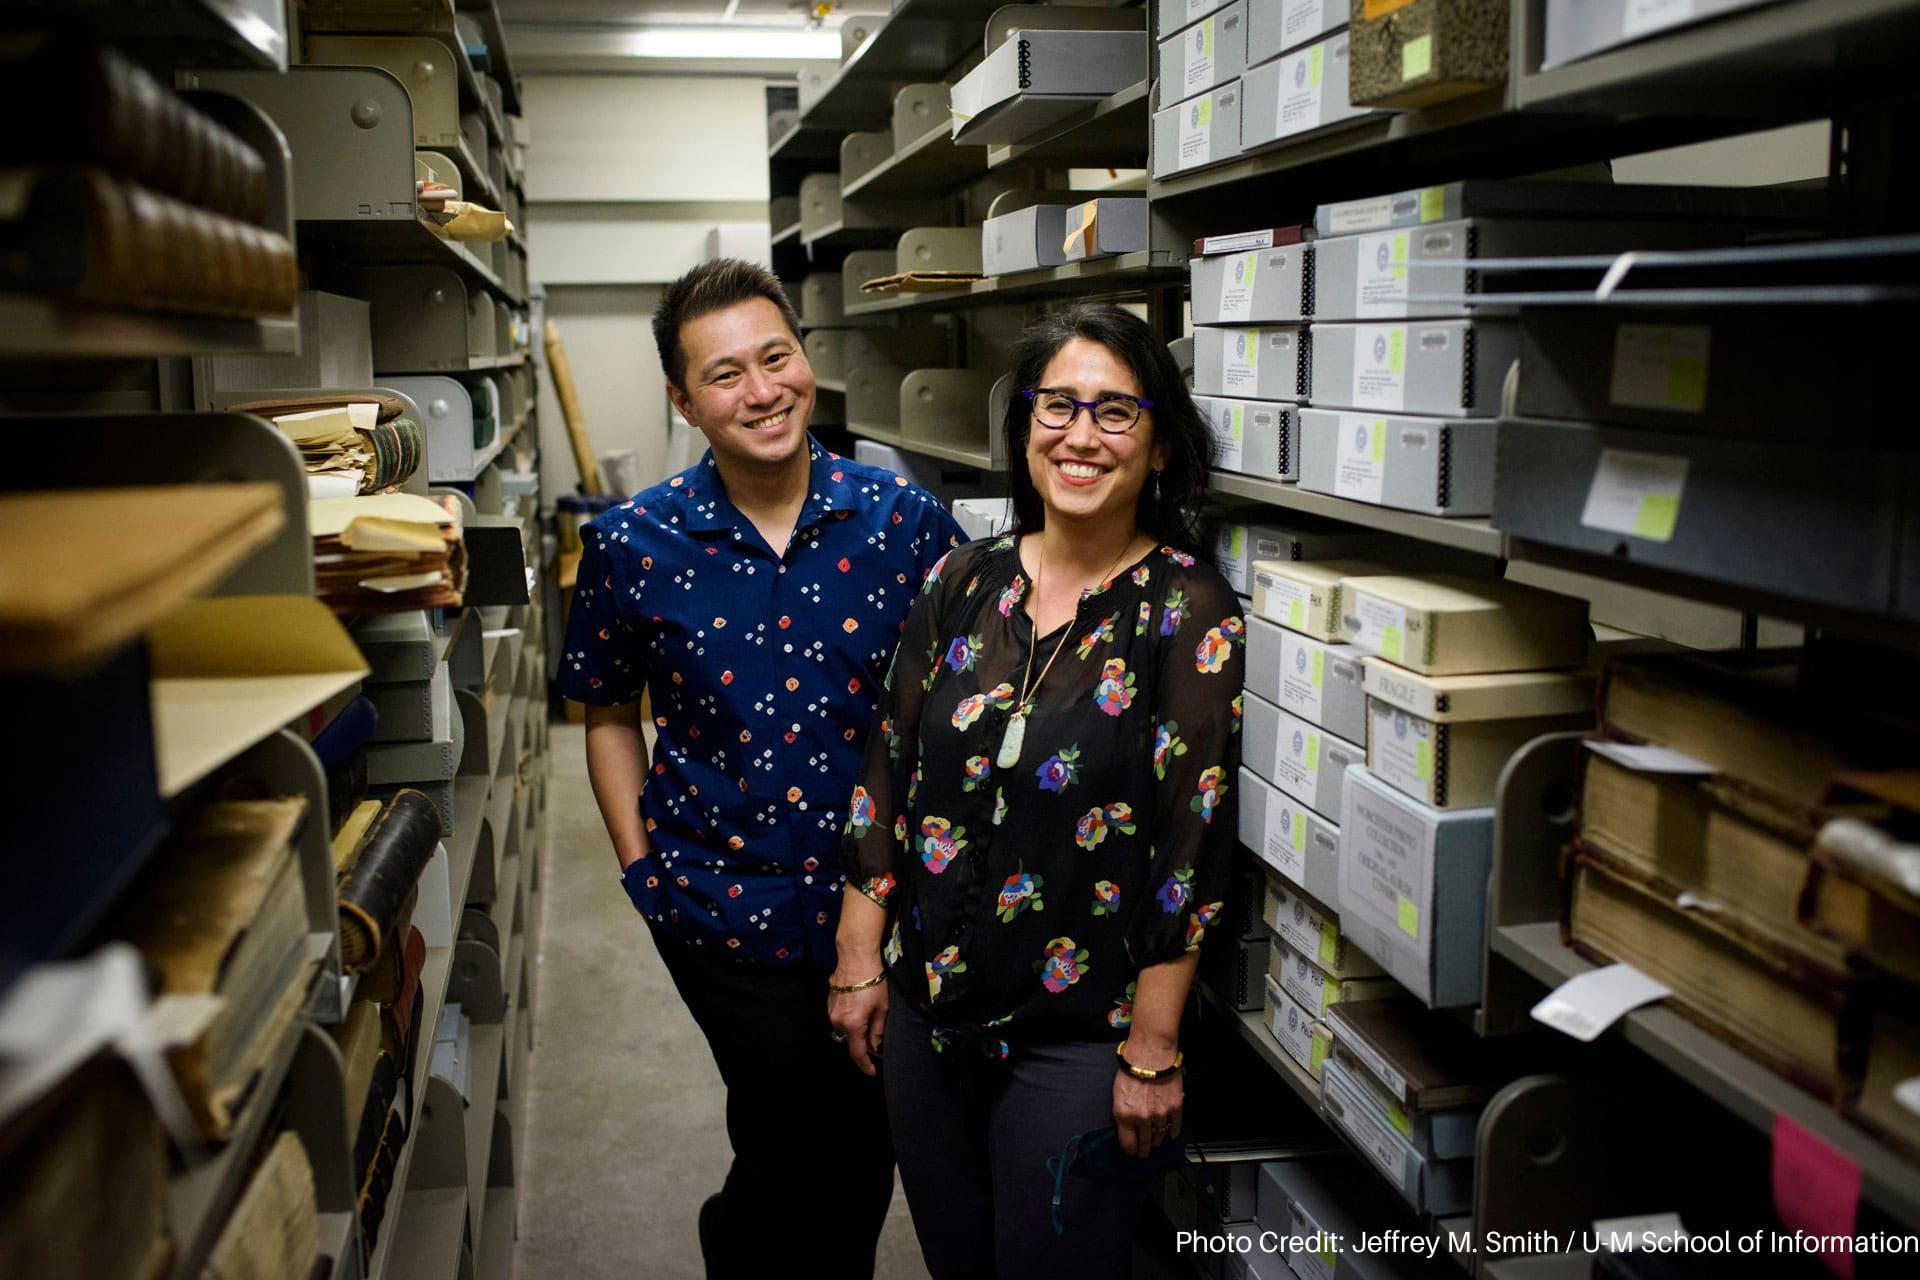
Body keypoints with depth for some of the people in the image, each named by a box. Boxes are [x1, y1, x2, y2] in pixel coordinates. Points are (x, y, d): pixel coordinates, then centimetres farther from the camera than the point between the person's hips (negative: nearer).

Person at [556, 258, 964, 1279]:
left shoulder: (900, 518, -6)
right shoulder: (633, 546, -6)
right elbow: (609, 711, 7)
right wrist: (640, 866, 1)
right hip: (727, 900, -1)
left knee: (868, 1154, 15)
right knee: (792, 1150, 2)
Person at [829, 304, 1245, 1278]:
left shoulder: (1189, 612, -13)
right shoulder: (962, 584, 0)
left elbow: (1192, 840, -13)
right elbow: (889, 771, 5)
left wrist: (1153, 1051, -12)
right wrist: (858, 962, 5)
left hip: (1077, 1034, -4)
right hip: (925, 1006, 4)